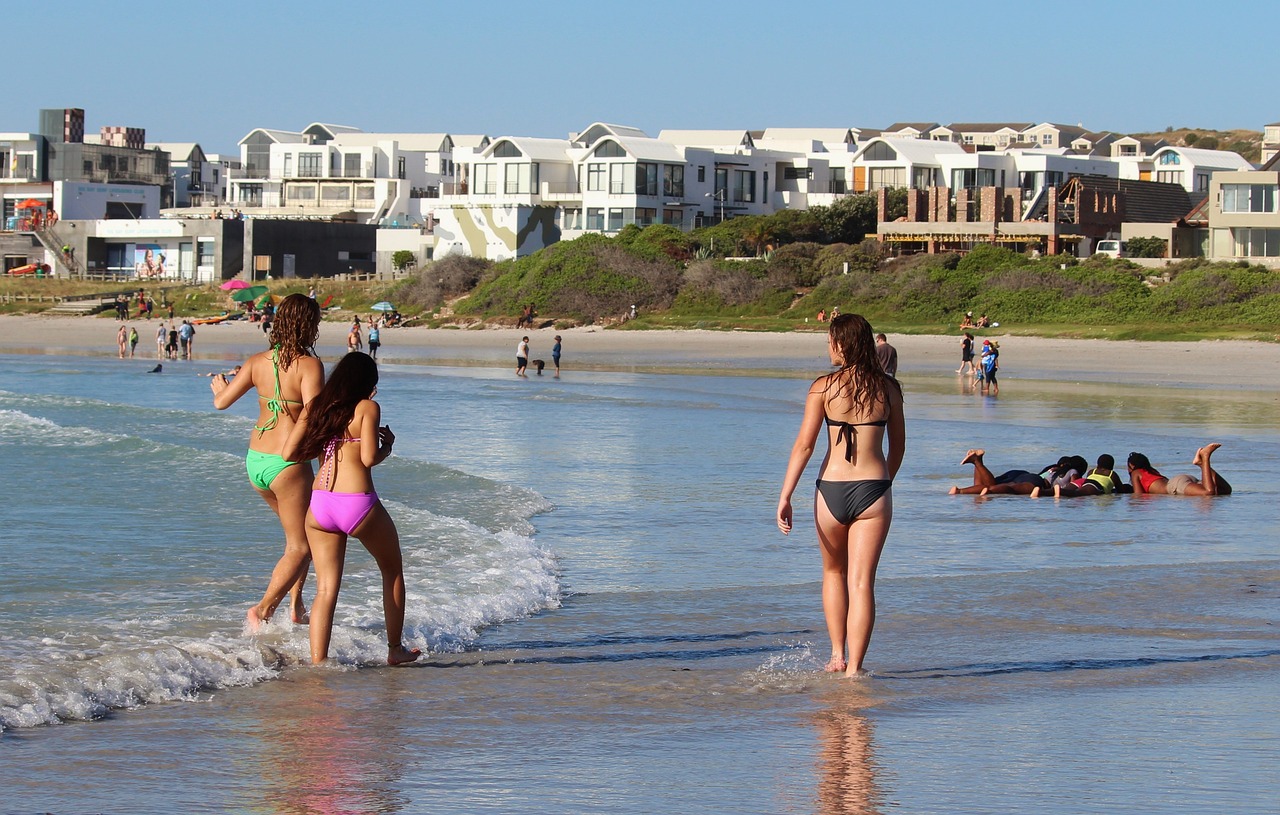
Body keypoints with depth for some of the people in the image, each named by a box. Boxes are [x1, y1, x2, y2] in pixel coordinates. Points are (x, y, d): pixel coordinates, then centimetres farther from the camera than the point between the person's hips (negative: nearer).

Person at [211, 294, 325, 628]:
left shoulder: (258, 361, 2)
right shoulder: (309, 365, -15)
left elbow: (221, 401, 6)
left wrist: (219, 388, 29)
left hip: (255, 461, 7)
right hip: (288, 463, -7)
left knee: (299, 532, 26)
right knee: (299, 547, 6)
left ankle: (296, 604, 23)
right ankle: (262, 610, -7)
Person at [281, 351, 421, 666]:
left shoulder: (315, 407, 10)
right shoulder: (367, 408, -4)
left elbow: (290, 453, 7)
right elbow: (369, 458, -12)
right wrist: (388, 445, 7)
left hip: (319, 506, 4)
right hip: (358, 506, -4)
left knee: (326, 588, 8)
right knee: (393, 570, 20)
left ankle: (318, 661, -4)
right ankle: (395, 649, 26)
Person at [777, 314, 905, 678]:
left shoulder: (823, 387, -4)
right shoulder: (888, 388, 4)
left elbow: (804, 444, -8)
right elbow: (898, 446, 13)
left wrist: (785, 497, -7)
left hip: (832, 490, 0)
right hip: (873, 489, 0)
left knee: (834, 573, 23)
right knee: (861, 583, 1)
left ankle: (837, 656, 20)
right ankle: (853, 668, -4)